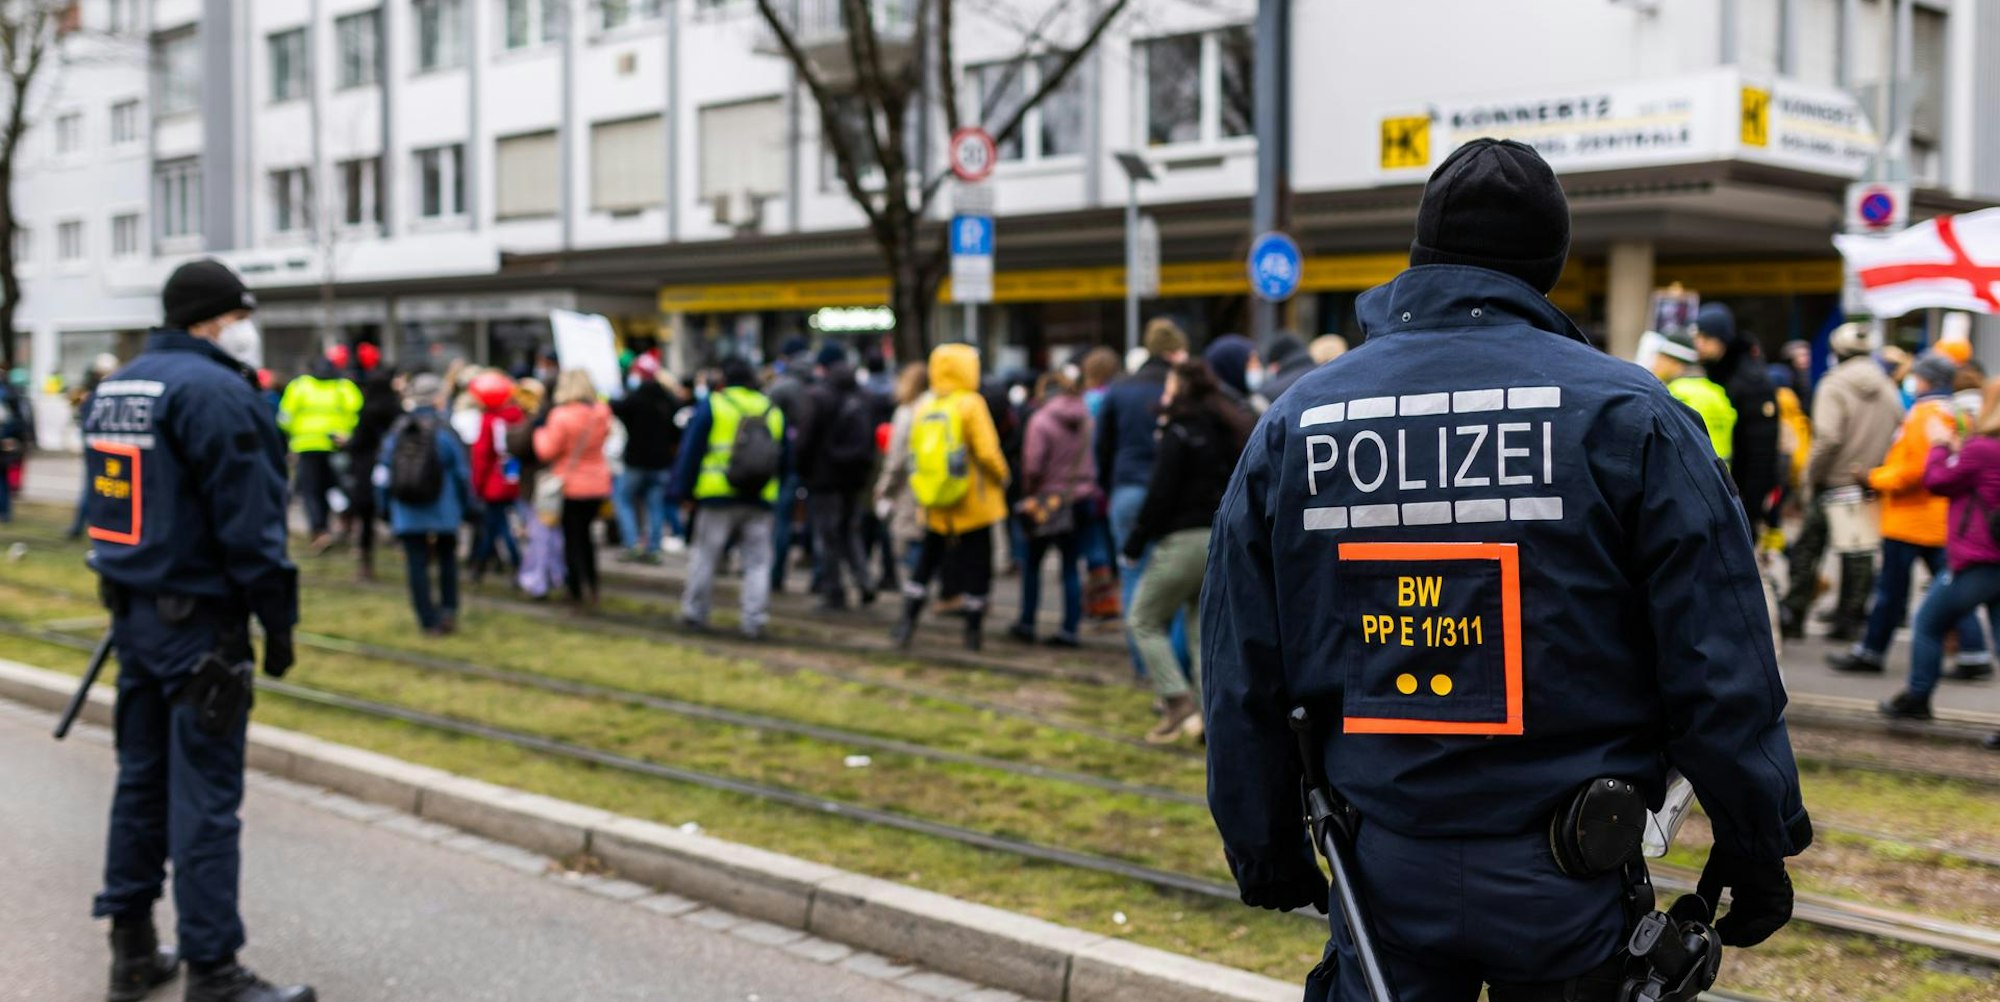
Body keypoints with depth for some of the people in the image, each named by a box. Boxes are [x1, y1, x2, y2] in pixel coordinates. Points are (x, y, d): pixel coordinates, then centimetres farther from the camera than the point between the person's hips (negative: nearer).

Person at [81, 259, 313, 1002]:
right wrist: (278, 620, -13)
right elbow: (247, 520, -19)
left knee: (141, 780, 15)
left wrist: (127, 596, 21)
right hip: (199, 620, -9)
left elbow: (114, 504, 17)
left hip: (133, 611, 9)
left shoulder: (114, 389, 12)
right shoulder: (214, 392, -16)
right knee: (205, 799, -5)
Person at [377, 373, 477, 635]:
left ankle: (428, 621, 2)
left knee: (416, 564, 4)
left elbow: (383, 473, 6)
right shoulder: (445, 431, -7)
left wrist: (384, 506, 16)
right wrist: (470, 505, 5)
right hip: (443, 512, -1)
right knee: (447, 558, 16)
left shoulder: (396, 432, 1)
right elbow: (462, 471, -5)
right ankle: (448, 611, 5)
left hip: (406, 513, 1)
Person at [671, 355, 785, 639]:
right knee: (758, 562, 4)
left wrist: (681, 489, 2)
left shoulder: (711, 405, -1)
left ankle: (694, 613, 17)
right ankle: (754, 622, -1)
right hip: (761, 500, 2)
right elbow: (784, 460, 16)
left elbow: (691, 451, -3)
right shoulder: (774, 411, 12)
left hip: (718, 497, -2)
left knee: (705, 557, 9)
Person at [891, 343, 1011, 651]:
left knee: (926, 563, 17)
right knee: (976, 567, 7)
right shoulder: (971, 404, -12)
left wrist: (926, 492, 15)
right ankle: (973, 632, 11)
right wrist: (1002, 477, 0)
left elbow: (915, 456, 3)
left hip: (936, 510, 4)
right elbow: (987, 452, -18)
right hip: (973, 508, -4)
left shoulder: (924, 410, 1)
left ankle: (907, 622, 11)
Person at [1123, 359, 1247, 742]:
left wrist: (1135, 543, -8)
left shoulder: (1181, 431, -10)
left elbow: (1161, 494, -14)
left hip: (1185, 539, -7)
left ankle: (1178, 703, -9)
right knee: (1204, 627, 12)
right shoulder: (1233, 428, 13)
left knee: (1145, 620, 5)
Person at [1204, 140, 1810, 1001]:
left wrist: (1266, 859, 17)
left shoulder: (1292, 423, 2)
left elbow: (1239, 681, 6)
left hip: (1384, 889, 2)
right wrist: (1757, 848, 5)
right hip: (1567, 897, -2)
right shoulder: (1626, 414, -7)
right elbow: (1718, 670, -7)